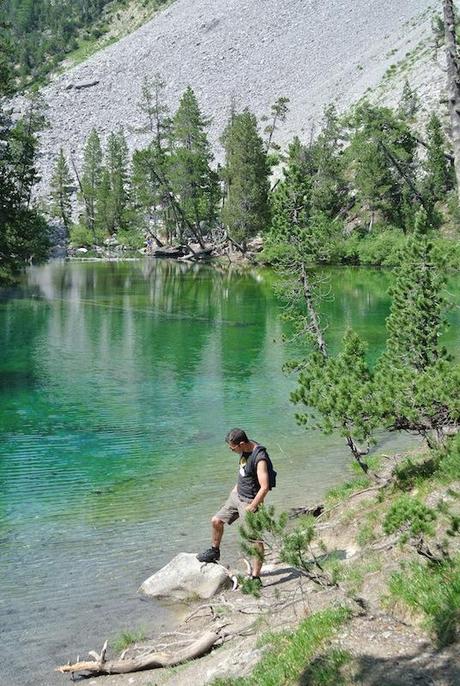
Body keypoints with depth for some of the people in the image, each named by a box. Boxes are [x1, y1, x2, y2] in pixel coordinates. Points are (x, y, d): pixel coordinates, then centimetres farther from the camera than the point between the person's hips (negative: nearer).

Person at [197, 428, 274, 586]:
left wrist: (252, 508, -22)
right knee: (216, 521, 15)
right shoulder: (245, 450, -1)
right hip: (237, 495, 9)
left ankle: (255, 577, 0)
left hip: (249, 501, -9)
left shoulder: (260, 459, -28)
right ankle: (214, 552, 38)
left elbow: (264, 487, -28)